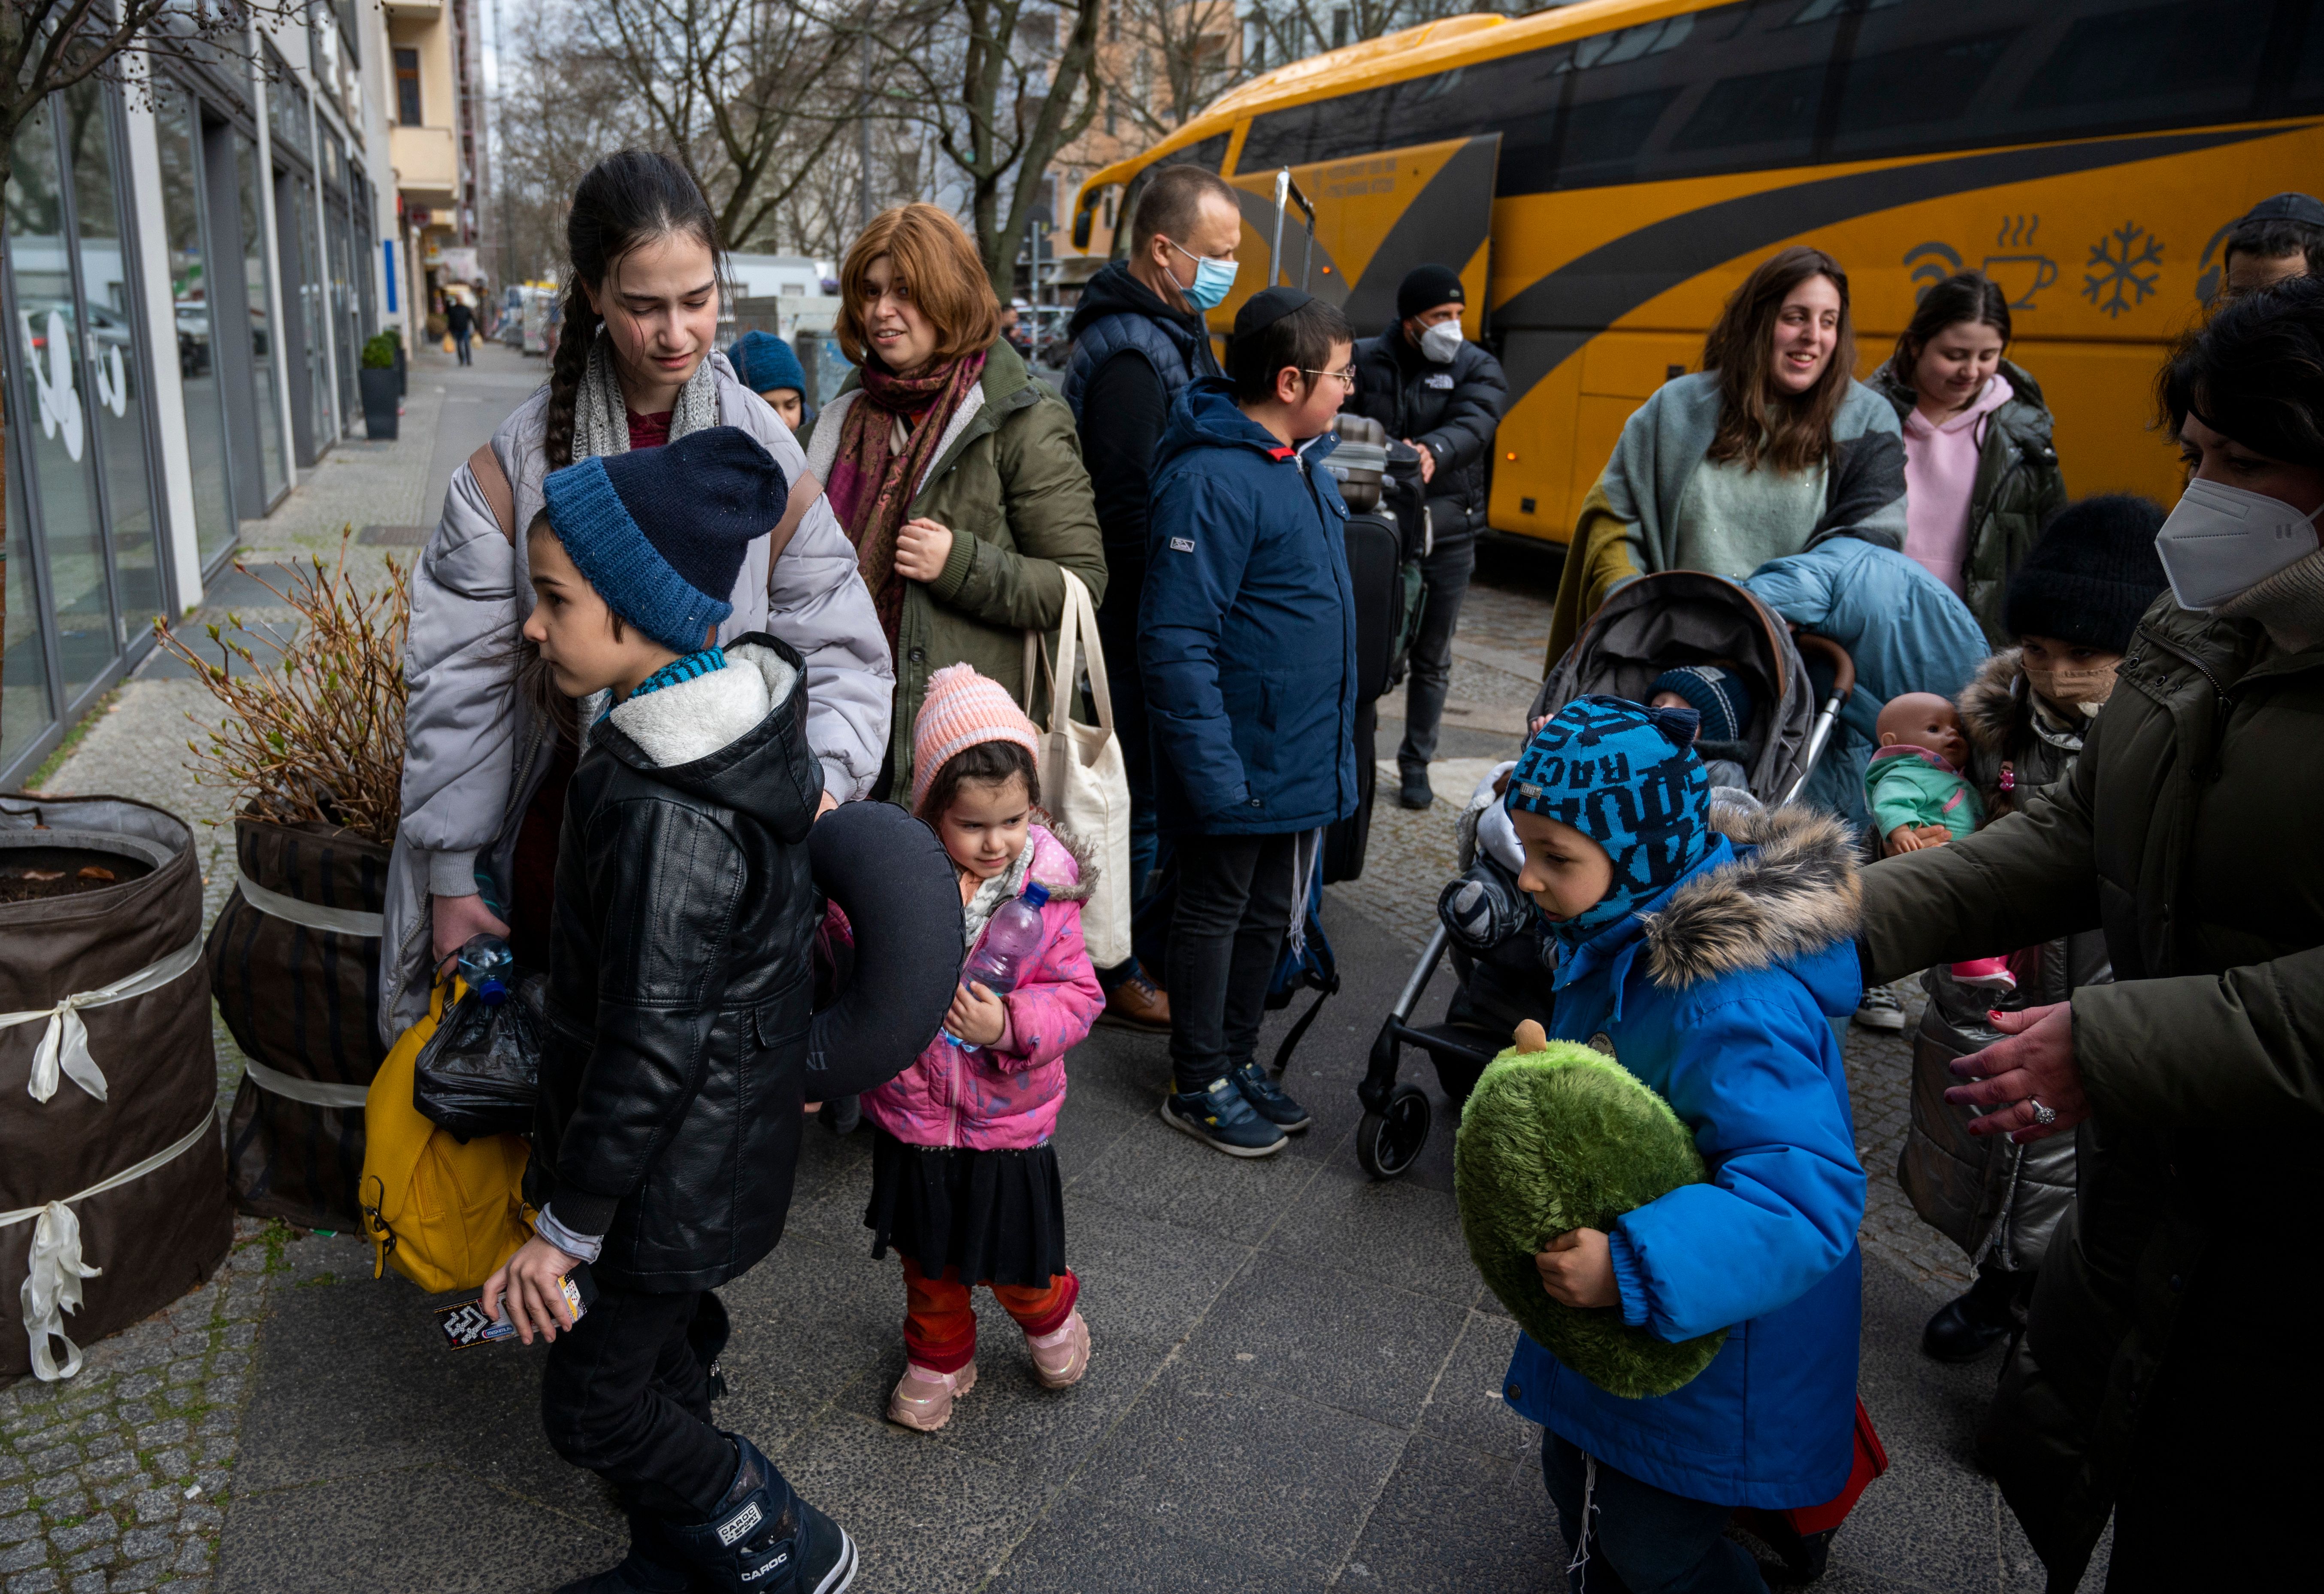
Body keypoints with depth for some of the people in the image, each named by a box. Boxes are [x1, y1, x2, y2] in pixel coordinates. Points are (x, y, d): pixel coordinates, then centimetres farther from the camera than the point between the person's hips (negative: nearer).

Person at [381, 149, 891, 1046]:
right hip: (564, 829, 0)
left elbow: (840, 654, -3)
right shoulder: (517, 467, -4)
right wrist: (449, 875, -1)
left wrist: (823, 780, -22)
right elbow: (459, 679, -1)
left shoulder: (765, 459, -3)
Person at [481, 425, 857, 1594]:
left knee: (594, 1402, 9)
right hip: (724, 1134, 9)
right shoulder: (749, 709, -3)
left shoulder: (665, 818, -32)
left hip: (676, 1173, -9)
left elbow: (649, 1048, -27)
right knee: (663, 1354, 24)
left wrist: (566, 1225, -15)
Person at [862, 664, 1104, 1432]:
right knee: (929, 1256, 22)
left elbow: (1078, 996, -12)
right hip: (913, 1112, 1)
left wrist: (1011, 1025, -28)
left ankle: (1050, 1316, 50)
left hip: (1009, 1117, -1)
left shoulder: (1045, 889, -15)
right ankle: (939, 1356, 49)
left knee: (1016, 1259, 16)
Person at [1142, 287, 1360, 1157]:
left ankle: (1239, 1058, 36)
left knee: (1269, 916, 19)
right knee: (1215, 911, 7)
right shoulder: (1209, 480, -21)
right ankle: (1199, 1084, 23)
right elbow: (1175, 643, -24)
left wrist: (1334, 742, 18)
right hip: (1240, 761, -9)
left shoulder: (1307, 466, 9)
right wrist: (1215, 769, -25)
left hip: (1301, 759, 9)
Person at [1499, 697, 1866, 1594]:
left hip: (1705, 1345, -9)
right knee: (1580, 1487, 26)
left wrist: (1629, 1270, -47)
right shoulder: (1621, 934, -5)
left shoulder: (1732, 1007, -36)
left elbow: (1807, 1193, -42)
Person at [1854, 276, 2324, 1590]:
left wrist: (2118, 1047, -28)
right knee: (2044, 1465, 23)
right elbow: (2076, 836, 7)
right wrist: (1861, 917, -3)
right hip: (2150, 1189, 7)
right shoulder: (2194, 631, 4)